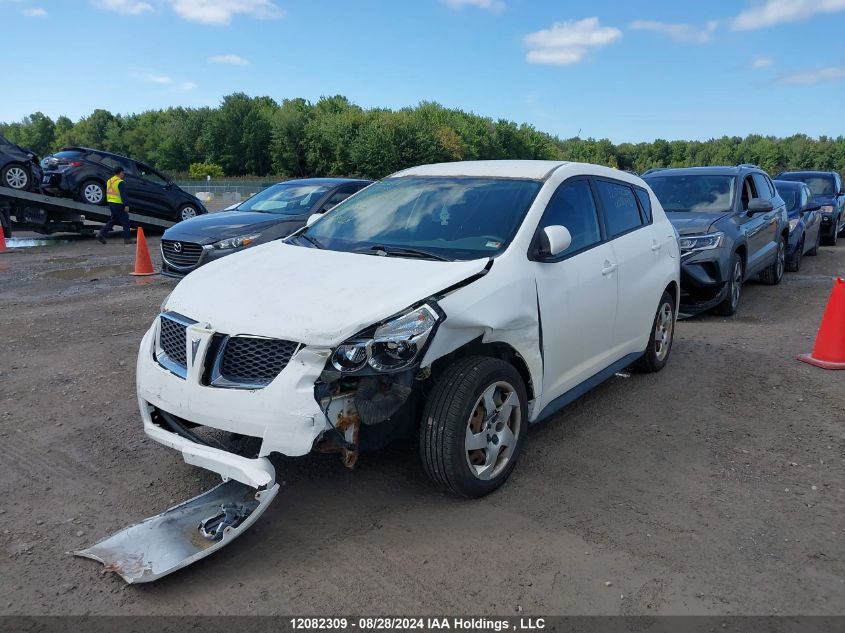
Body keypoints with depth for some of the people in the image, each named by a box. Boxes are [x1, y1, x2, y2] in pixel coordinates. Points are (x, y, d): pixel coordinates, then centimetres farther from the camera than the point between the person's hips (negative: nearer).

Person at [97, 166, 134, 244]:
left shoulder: (109, 181, 15)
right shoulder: (120, 182, -13)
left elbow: (107, 193, 22)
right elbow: (123, 195, -20)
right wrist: (126, 205, -22)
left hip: (111, 203, 9)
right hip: (118, 204, -9)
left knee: (113, 220, 18)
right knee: (125, 221, -2)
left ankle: (101, 234, 9)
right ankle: (127, 238, -1)